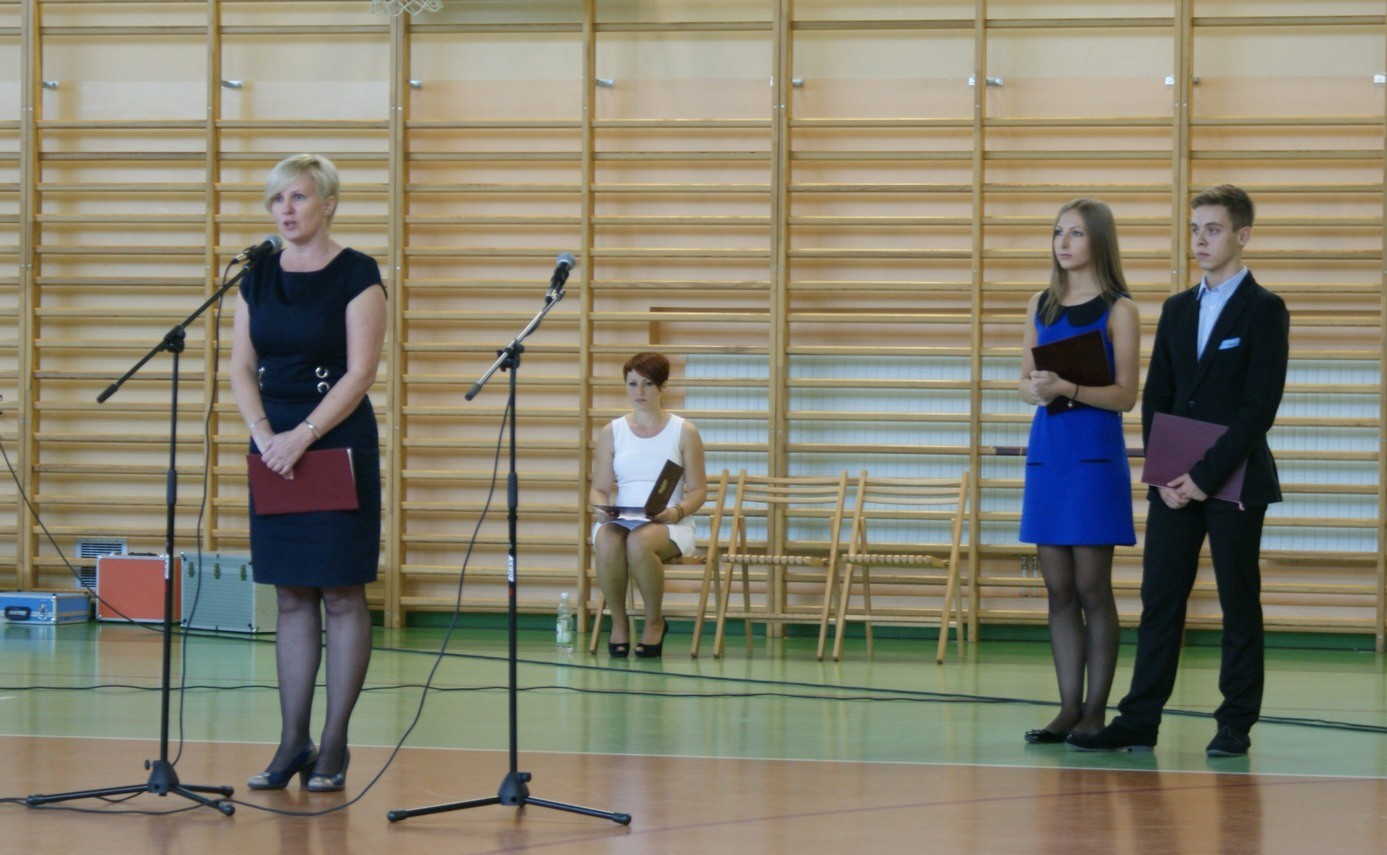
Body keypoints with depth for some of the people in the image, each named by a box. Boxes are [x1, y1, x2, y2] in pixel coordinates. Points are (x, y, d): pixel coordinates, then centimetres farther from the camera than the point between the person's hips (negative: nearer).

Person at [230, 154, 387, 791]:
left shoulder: (356, 274, -6)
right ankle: (292, 742, 11)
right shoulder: (258, 277, 9)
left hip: (339, 444, -5)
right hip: (276, 446, 5)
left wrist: (304, 437, -19)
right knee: (291, 596, 7)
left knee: (341, 593, -1)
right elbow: (241, 367, 7)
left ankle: (333, 747, 3)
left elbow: (360, 372, -12)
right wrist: (264, 433, -9)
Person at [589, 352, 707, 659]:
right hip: (619, 519, 2)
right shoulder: (612, 432, 12)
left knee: (640, 542, -39)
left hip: (668, 524, -2)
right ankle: (618, 621, -13)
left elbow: (698, 490, 5)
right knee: (606, 542, -37)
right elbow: (599, 487, 12)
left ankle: (655, 621, -13)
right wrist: (600, 507, -12)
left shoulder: (684, 432, 6)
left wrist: (677, 511, -16)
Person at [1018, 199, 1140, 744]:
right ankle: (1068, 707, 8)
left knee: (1092, 586, -4)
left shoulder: (1118, 310, -2)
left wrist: (1068, 388, -20)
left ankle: (1095, 711, 1)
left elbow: (1125, 395, -7)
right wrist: (1036, 389, -6)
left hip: (1096, 454, -5)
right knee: (1058, 588, 5)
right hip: (1046, 450, 5)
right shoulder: (1041, 306, 13)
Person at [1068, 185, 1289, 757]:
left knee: (1239, 604, 2)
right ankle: (1139, 723, 4)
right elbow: (1154, 400, 12)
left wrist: (1206, 477, -16)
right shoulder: (1177, 309, 14)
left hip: (1235, 484, -5)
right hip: (1175, 486, 5)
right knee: (1159, 601, 3)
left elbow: (1261, 406, -12)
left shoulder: (1264, 310, -4)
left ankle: (1236, 725, 8)